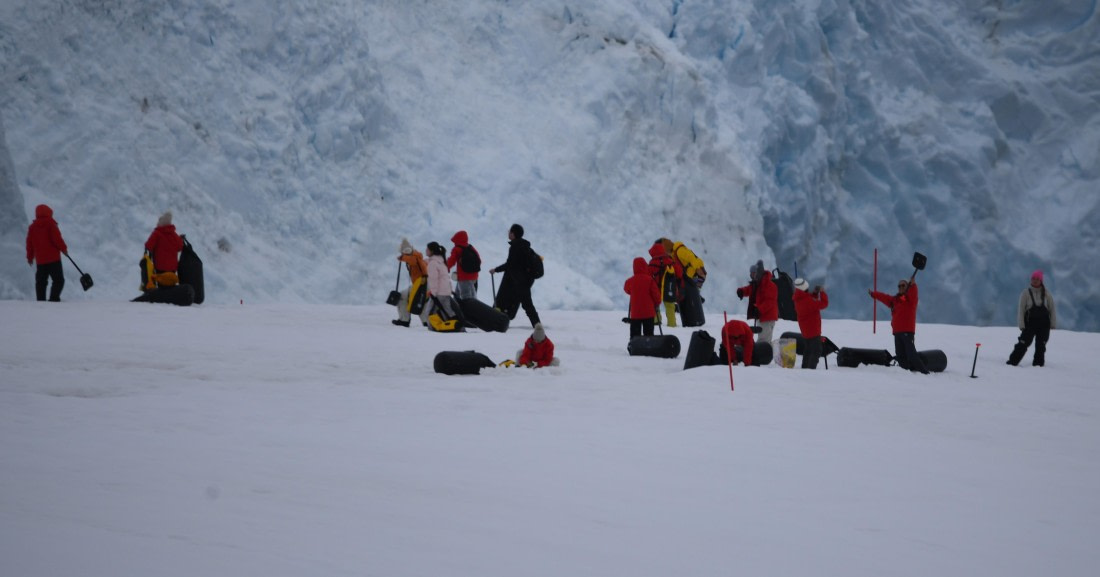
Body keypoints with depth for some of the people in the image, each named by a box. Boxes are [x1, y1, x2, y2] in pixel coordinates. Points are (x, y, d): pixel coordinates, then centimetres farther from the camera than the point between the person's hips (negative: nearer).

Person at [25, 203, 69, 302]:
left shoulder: (32, 227, 9)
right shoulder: (51, 224, -6)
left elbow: (30, 243, 11)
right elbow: (57, 239, -12)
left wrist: (30, 257, 21)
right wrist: (64, 249, 4)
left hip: (40, 260, 5)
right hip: (53, 258, -5)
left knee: (41, 282, 10)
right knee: (58, 280, -3)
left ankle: (40, 301, 5)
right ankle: (54, 299, -17)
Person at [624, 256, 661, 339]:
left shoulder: (630, 281, -5)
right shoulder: (649, 280, -11)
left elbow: (627, 290, 16)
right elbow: (656, 294, -7)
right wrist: (657, 303, 13)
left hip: (635, 313, 1)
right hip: (649, 312, -1)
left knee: (635, 333, 7)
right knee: (648, 333, 6)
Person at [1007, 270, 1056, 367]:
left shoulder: (1046, 294, 4)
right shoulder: (1026, 293, 0)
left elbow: (1052, 309, 8)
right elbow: (1021, 309, -1)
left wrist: (1053, 324, 2)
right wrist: (1021, 325, -7)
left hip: (1044, 323, 2)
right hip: (1030, 322, -2)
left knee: (1041, 345, 4)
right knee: (1023, 343, -9)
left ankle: (1038, 363, 13)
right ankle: (1012, 362, -6)